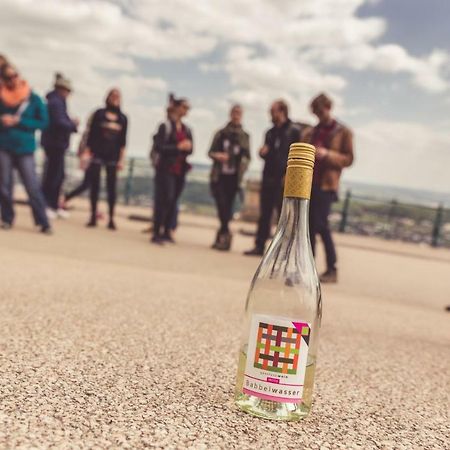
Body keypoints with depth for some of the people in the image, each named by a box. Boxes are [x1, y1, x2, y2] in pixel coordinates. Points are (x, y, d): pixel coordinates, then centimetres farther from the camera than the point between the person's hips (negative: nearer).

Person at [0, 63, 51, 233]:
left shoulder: (33, 98, 0)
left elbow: (43, 122, -3)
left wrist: (18, 121, -11)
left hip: (25, 149, -2)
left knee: (33, 187, -6)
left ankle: (43, 223, -1)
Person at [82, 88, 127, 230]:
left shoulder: (123, 118, 6)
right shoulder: (99, 113, 3)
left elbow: (122, 141, 6)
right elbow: (91, 135, 3)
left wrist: (121, 160, 1)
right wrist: (86, 152, -3)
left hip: (113, 157, 1)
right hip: (97, 154, 0)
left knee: (111, 187, -1)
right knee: (94, 185, 1)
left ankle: (111, 218, 3)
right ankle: (93, 216, 9)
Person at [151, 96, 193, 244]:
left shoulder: (187, 129, 14)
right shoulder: (165, 126, -4)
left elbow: (190, 149, 15)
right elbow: (158, 147, -12)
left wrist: (188, 147, -8)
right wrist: (178, 147, -18)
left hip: (180, 170, 6)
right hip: (165, 168, -5)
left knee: (173, 201, 5)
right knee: (164, 199, -11)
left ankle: (166, 232, 13)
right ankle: (156, 233, -6)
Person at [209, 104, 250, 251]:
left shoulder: (245, 136, 9)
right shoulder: (221, 133, 8)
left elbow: (247, 156, 12)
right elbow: (211, 152, 10)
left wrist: (244, 164, -10)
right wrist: (217, 155, -12)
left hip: (234, 177, 0)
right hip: (219, 175, 0)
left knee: (228, 206, 1)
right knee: (222, 204, -13)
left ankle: (221, 236, 11)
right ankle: (225, 233, -9)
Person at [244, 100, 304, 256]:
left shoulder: (295, 130, -4)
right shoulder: (271, 132, 17)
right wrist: (262, 152, 1)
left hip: (284, 181, -7)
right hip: (268, 179, 7)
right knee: (264, 215, 9)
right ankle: (259, 246, 15)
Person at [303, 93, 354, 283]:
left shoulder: (343, 132, 3)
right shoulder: (311, 132, 18)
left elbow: (348, 159, -3)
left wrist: (327, 154, -17)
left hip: (326, 184, -5)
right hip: (307, 182, 5)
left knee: (320, 225, -11)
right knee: (308, 224, 4)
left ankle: (332, 269, -3)